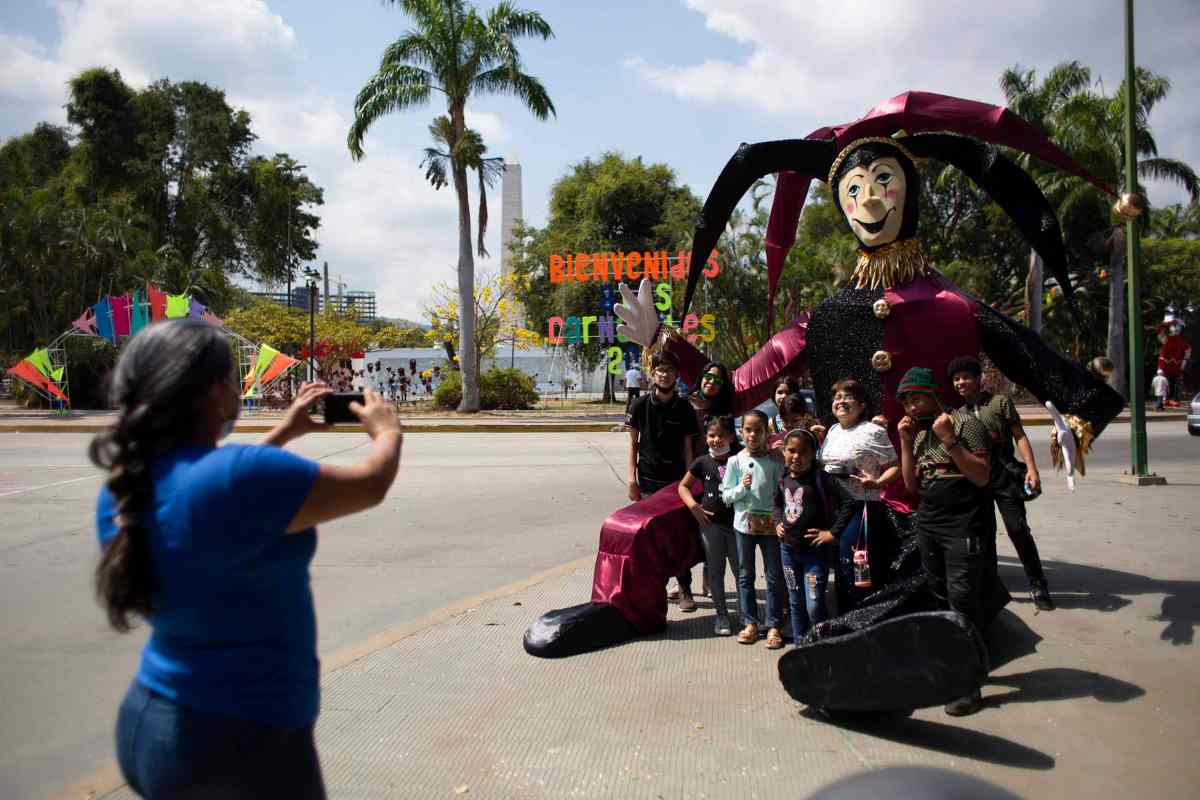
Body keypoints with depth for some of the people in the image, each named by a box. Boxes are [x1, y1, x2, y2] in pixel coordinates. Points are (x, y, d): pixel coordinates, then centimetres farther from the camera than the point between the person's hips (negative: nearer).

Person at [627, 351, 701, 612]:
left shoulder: (684, 407, 0)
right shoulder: (641, 405, -1)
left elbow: (687, 446, 3)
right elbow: (633, 443, 2)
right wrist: (632, 478, -4)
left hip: (676, 480, 0)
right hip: (648, 480, 0)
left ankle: (685, 589, 7)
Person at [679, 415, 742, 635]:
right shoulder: (703, 462, 0)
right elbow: (683, 486, 10)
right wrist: (694, 506, -3)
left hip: (736, 522, -1)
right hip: (710, 523, 1)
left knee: (740, 570, 7)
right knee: (715, 570, 8)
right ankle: (721, 615, 18)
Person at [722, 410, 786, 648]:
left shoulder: (775, 461, -2)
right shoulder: (735, 461, -1)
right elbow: (726, 496, 1)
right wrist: (741, 488, -17)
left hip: (771, 524, 0)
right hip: (745, 523, 1)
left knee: (774, 575, 5)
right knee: (745, 575, 8)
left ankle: (773, 625, 14)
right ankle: (750, 623, 20)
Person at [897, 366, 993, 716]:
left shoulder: (965, 424, -8)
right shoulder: (918, 433, 13)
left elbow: (982, 476, -15)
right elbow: (912, 484, 11)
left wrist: (948, 440, -21)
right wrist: (905, 443, 2)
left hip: (964, 527, -7)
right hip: (929, 525, 7)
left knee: (963, 600, -10)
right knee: (941, 598, 11)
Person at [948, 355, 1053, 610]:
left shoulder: (999, 402, 0)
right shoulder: (959, 414, 12)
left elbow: (1019, 436, -4)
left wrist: (1031, 468, -13)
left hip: (1004, 474, -4)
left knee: (1018, 529, -9)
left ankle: (1038, 586, 2)